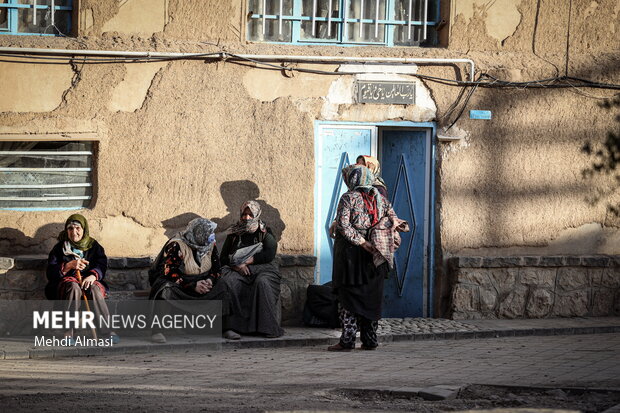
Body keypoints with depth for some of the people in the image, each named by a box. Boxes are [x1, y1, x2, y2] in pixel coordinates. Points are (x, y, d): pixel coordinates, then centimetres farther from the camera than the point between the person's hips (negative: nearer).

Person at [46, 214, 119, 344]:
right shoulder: (60, 248, 10)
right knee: (74, 287, -37)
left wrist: (93, 275, -24)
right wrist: (70, 265, -16)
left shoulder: (93, 246, 14)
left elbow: (102, 265, -1)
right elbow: (50, 273, 0)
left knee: (94, 289, -35)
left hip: (88, 281, 1)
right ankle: (68, 332, -42)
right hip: (66, 283, -1)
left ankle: (107, 329, -43)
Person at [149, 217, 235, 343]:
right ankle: (157, 331, -43)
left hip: (198, 283, 6)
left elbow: (216, 268, 8)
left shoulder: (211, 245, 0)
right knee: (166, 291, -37)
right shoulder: (176, 246, -21)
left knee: (220, 288, -10)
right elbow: (170, 273, -26)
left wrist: (210, 280, -16)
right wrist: (193, 286, -30)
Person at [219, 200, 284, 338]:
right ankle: (232, 326, -35)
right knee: (229, 282, -34)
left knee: (263, 283, -38)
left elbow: (269, 254, -4)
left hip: (262, 269, -2)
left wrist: (247, 262, -10)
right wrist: (237, 266, -9)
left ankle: (269, 327, -38)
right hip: (236, 270, 2)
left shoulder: (265, 233, 11)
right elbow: (223, 258, 12)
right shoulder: (234, 234, 17)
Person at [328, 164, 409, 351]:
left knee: (349, 296, -2)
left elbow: (343, 224, -17)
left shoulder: (348, 198, -7)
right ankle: (370, 340, 10)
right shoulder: (379, 197, 9)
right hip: (374, 255, 5)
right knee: (372, 296, 9)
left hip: (351, 251, -5)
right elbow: (392, 216, 5)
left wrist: (361, 242, -16)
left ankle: (347, 340, -6)